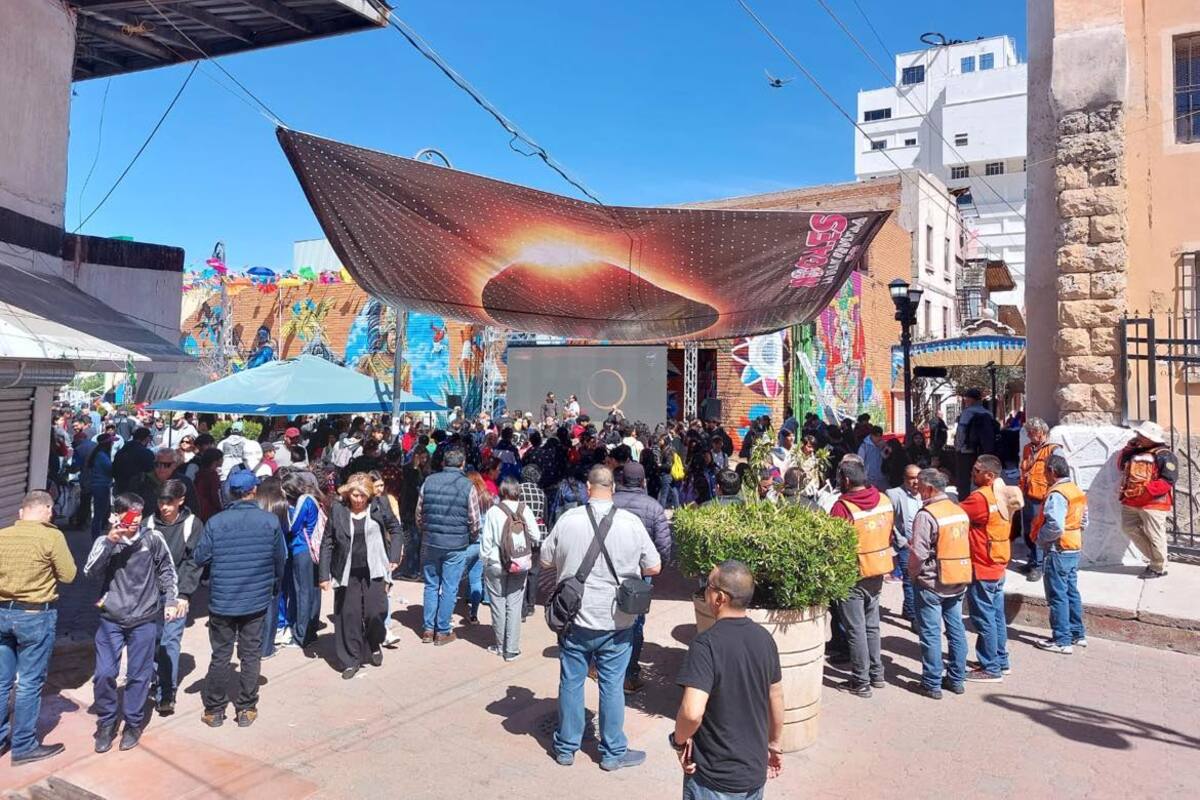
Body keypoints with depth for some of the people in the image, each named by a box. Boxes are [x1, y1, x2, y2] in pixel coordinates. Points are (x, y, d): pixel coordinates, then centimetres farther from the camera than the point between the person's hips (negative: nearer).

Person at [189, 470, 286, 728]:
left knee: (220, 655, 13)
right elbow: (281, 559, -1)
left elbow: (198, 559, -6)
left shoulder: (215, 522, -11)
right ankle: (246, 709, 18)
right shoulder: (271, 521, -9)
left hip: (221, 601, 0)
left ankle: (214, 710, 23)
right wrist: (274, 585, 18)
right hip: (257, 600, 0)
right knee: (251, 655, 11)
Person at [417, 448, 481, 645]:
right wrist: (470, 538, 14)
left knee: (431, 585, 15)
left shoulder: (428, 481, -1)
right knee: (449, 588, 7)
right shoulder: (468, 486, -9)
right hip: (456, 546, -3)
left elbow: (419, 514, 6)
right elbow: (474, 521, -6)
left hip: (431, 543, 3)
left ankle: (428, 629, 20)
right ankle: (442, 632, 14)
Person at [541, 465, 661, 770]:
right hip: (615, 621, -1)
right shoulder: (631, 523, -12)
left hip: (574, 618, 1)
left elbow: (546, 562, 1)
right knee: (612, 686, 11)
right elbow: (654, 567, -4)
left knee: (571, 682, 14)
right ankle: (613, 753, 25)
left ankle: (566, 747, 29)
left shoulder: (568, 519, -10)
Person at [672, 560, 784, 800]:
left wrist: (679, 740, -13)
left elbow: (692, 712, -33)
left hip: (714, 779, -6)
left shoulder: (706, 643, -25)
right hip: (755, 771, 6)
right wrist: (775, 745, 22)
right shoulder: (764, 638, -4)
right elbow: (776, 699, 8)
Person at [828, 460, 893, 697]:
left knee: (855, 629, 5)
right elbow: (890, 531, 8)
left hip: (853, 575, -7)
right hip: (878, 573, 7)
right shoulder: (884, 500, -2)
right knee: (872, 625, 20)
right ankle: (877, 674, 30)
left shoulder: (842, 507, -23)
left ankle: (861, 681, 12)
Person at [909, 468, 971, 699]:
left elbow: (919, 553, -20)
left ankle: (932, 684, 9)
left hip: (932, 583, -7)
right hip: (958, 582, 7)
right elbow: (964, 546, 12)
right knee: (956, 630, 15)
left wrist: (913, 572, -3)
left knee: (930, 634, 2)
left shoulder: (926, 515, -18)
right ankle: (956, 679, 24)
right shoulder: (960, 511, 5)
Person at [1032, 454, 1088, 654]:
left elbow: (1055, 525, -28)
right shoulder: (1077, 491, 10)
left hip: (1058, 551, -9)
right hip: (1074, 549, 9)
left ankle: (1062, 641, 3)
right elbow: (1083, 521, 16)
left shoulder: (1057, 494, -20)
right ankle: (1078, 634, 26)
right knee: (1072, 592, 17)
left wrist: (1040, 538, -13)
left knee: (1058, 596, -2)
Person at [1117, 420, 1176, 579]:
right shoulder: (1136, 451, 14)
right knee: (1130, 529, 14)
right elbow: (1121, 465, 17)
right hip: (1131, 502, 8)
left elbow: (1167, 482, -17)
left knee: (1154, 536, 0)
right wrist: (1129, 448, 6)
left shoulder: (1165, 456, -11)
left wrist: (1144, 490, -25)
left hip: (1153, 503, -8)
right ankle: (1155, 558, 28)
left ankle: (1158, 568, 14)